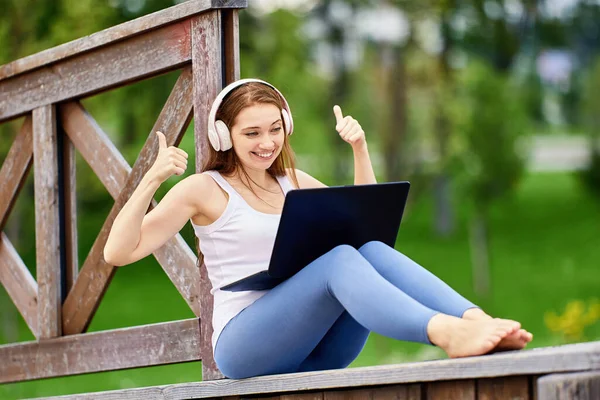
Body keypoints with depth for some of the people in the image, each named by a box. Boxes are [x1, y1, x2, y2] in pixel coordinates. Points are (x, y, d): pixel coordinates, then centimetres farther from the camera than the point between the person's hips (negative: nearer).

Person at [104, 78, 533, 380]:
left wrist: (360, 148, 16)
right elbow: (119, 252, -6)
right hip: (244, 345, -6)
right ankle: (447, 333, -55)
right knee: (339, 258, -31)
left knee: (372, 248, -22)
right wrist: (152, 179, -17)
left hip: (314, 352, 6)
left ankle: (477, 321, -43)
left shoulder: (293, 182, 22)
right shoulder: (204, 189, 3)